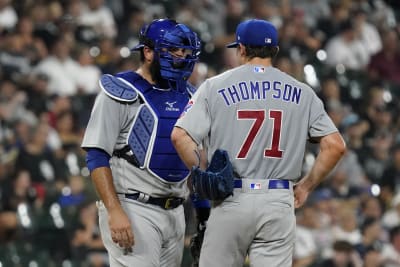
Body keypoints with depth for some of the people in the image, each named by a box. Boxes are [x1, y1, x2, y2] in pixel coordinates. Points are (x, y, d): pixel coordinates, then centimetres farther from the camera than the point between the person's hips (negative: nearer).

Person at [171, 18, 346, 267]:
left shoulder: (215, 86, 3)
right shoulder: (301, 92, 8)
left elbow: (180, 136, -8)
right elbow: (335, 145, 2)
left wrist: (200, 177, 3)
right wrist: (306, 186, 10)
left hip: (231, 201, -1)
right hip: (280, 202, 1)